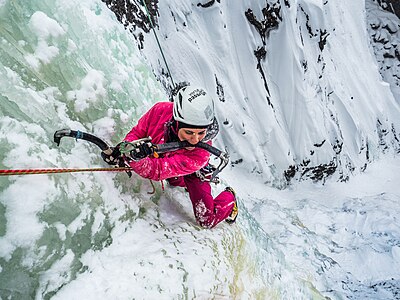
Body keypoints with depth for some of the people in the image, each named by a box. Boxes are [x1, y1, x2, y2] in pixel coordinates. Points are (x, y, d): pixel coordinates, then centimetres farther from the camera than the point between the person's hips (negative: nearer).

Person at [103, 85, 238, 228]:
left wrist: (137, 159, -66)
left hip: (192, 172, -3)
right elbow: (137, 132, -21)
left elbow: (157, 170, -47)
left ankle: (229, 197, 29)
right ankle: (179, 182, 56)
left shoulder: (200, 155, -47)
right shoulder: (161, 111, -39)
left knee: (207, 221, 1)